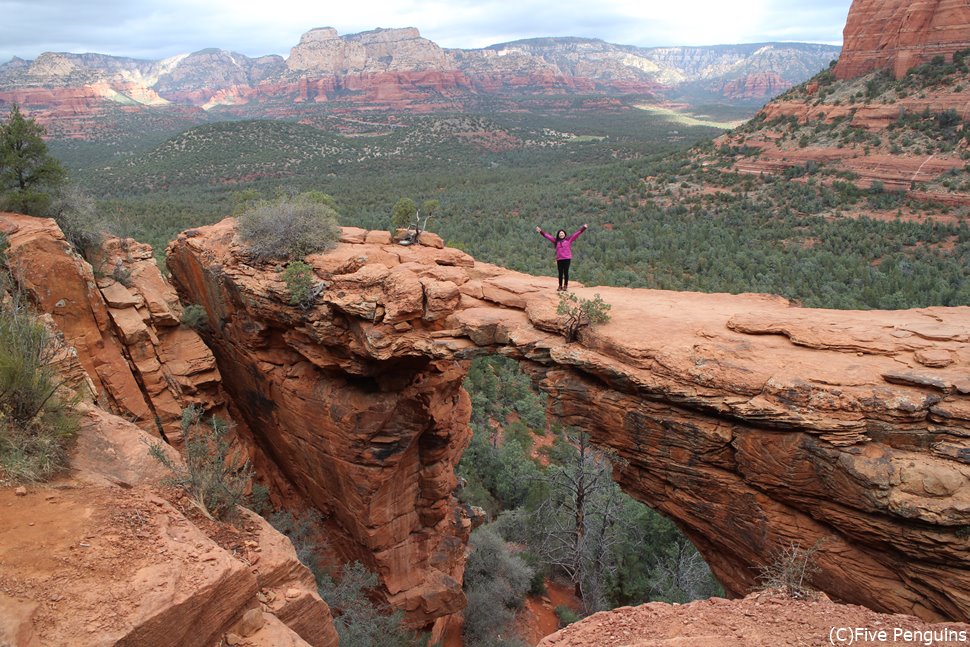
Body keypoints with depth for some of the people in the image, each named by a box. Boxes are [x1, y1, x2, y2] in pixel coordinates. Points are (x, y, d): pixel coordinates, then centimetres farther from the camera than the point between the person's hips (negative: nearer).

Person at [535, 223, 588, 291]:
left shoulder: (569, 239, 6)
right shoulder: (555, 241, 10)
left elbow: (577, 233, 4)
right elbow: (547, 236, 12)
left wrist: (584, 228, -1)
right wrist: (540, 231, 9)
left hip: (567, 258, -2)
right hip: (559, 259, 2)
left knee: (566, 272, 0)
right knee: (560, 273, 6)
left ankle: (565, 286, 6)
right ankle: (560, 286, 11)